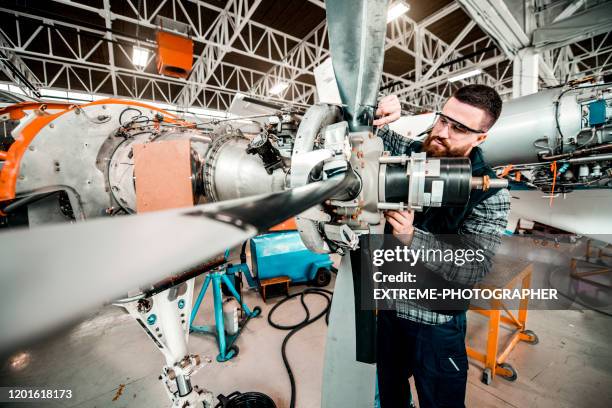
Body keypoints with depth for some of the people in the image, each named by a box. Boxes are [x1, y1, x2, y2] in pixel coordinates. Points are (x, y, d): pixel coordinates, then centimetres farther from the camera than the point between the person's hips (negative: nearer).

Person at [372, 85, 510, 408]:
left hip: (436, 323, -3)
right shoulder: (412, 153, -6)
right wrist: (376, 116, -19)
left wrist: (411, 237, -34)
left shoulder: (490, 195, -16)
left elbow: (473, 271, -21)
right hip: (390, 306, 4)